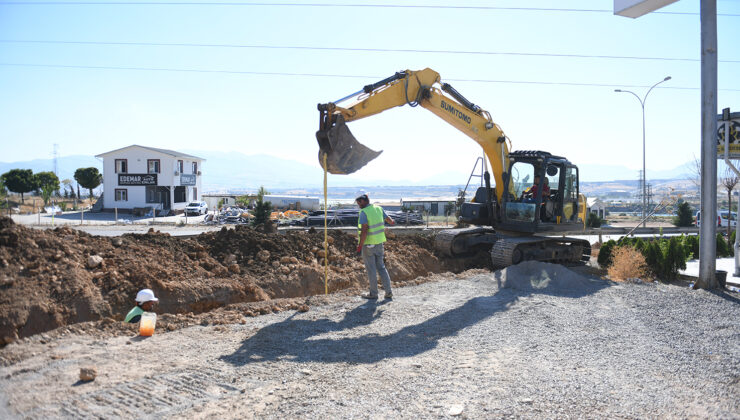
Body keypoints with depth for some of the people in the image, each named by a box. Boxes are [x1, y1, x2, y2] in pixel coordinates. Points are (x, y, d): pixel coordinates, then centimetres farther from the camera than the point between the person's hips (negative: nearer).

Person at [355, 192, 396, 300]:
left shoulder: (364, 212, -18)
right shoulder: (378, 209, 4)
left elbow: (364, 231, -24)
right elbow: (387, 218, 22)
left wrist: (359, 246, -20)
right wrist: (392, 222, 45)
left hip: (368, 244, -7)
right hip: (379, 243, 7)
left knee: (371, 269, 4)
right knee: (381, 267, 13)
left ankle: (373, 293, 13)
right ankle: (388, 292, 13)